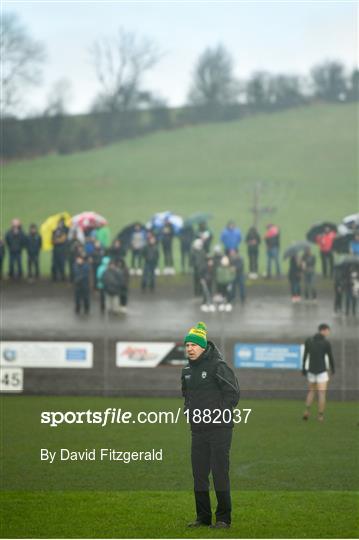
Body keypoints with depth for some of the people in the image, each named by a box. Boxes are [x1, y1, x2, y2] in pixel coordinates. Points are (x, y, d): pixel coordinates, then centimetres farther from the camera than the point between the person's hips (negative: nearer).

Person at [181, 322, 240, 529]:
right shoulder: (187, 371, 12)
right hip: (198, 430, 7)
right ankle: (203, 516, 16)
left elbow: (233, 393, -12)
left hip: (220, 429, -7)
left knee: (220, 473, -6)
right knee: (199, 474, 8)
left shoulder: (218, 366, -11)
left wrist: (219, 414, -11)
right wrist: (189, 411, 13)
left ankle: (224, 518, -1)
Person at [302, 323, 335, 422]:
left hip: (311, 370, 4)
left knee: (311, 391, 19)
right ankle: (320, 416, -3)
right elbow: (330, 357, -3)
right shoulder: (326, 343, -10)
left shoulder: (308, 341, 3)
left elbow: (305, 356, 4)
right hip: (322, 371, -4)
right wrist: (332, 368, 13)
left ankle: (307, 411, 1)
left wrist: (303, 369, 11)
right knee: (322, 394, 1)